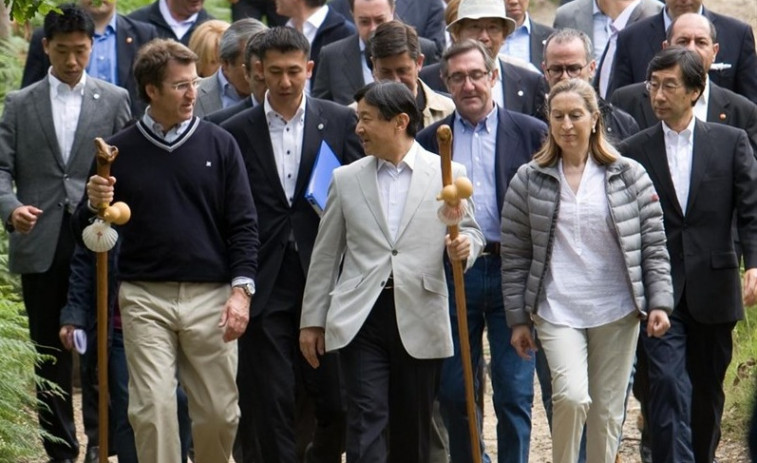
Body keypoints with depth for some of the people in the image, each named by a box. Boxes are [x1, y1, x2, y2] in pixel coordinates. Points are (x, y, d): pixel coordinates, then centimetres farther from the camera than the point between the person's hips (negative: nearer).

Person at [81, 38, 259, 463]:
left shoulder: (219, 145, 4)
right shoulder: (120, 151, 4)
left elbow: (244, 224, 3)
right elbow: (88, 232, 9)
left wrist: (241, 290, -7)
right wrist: (95, 206, -13)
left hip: (211, 296, 0)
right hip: (145, 298, 0)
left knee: (219, 412, 4)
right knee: (153, 410, -7)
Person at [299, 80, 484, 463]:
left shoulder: (447, 174, 3)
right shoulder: (346, 179, 9)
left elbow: (471, 231, 11)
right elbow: (325, 255, 12)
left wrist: (465, 246, -14)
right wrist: (312, 320, 11)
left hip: (420, 319, 0)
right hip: (361, 318, 0)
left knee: (412, 431, 7)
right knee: (366, 422, -9)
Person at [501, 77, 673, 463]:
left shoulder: (629, 177, 3)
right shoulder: (528, 181, 3)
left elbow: (654, 246, 5)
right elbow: (514, 256, 5)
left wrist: (659, 303, -4)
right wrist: (518, 319, 3)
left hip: (617, 312, 1)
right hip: (557, 311, -1)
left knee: (608, 410, 5)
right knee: (571, 396, -20)